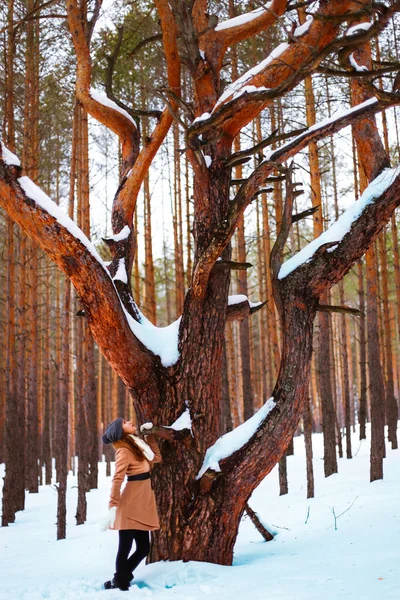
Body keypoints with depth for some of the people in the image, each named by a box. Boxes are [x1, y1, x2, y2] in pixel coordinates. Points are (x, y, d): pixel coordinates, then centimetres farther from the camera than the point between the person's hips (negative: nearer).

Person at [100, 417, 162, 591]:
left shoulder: (136, 445, 17)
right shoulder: (124, 451, -10)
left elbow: (157, 457, 25)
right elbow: (117, 479, -19)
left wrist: (148, 434, 22)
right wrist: (113, 506, -28)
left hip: (142, 503, 9)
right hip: (131, 504, -9)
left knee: (143, 548, 12)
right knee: (125, 548, -2)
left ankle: (120, 580, 27)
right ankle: (120, 585, 9)